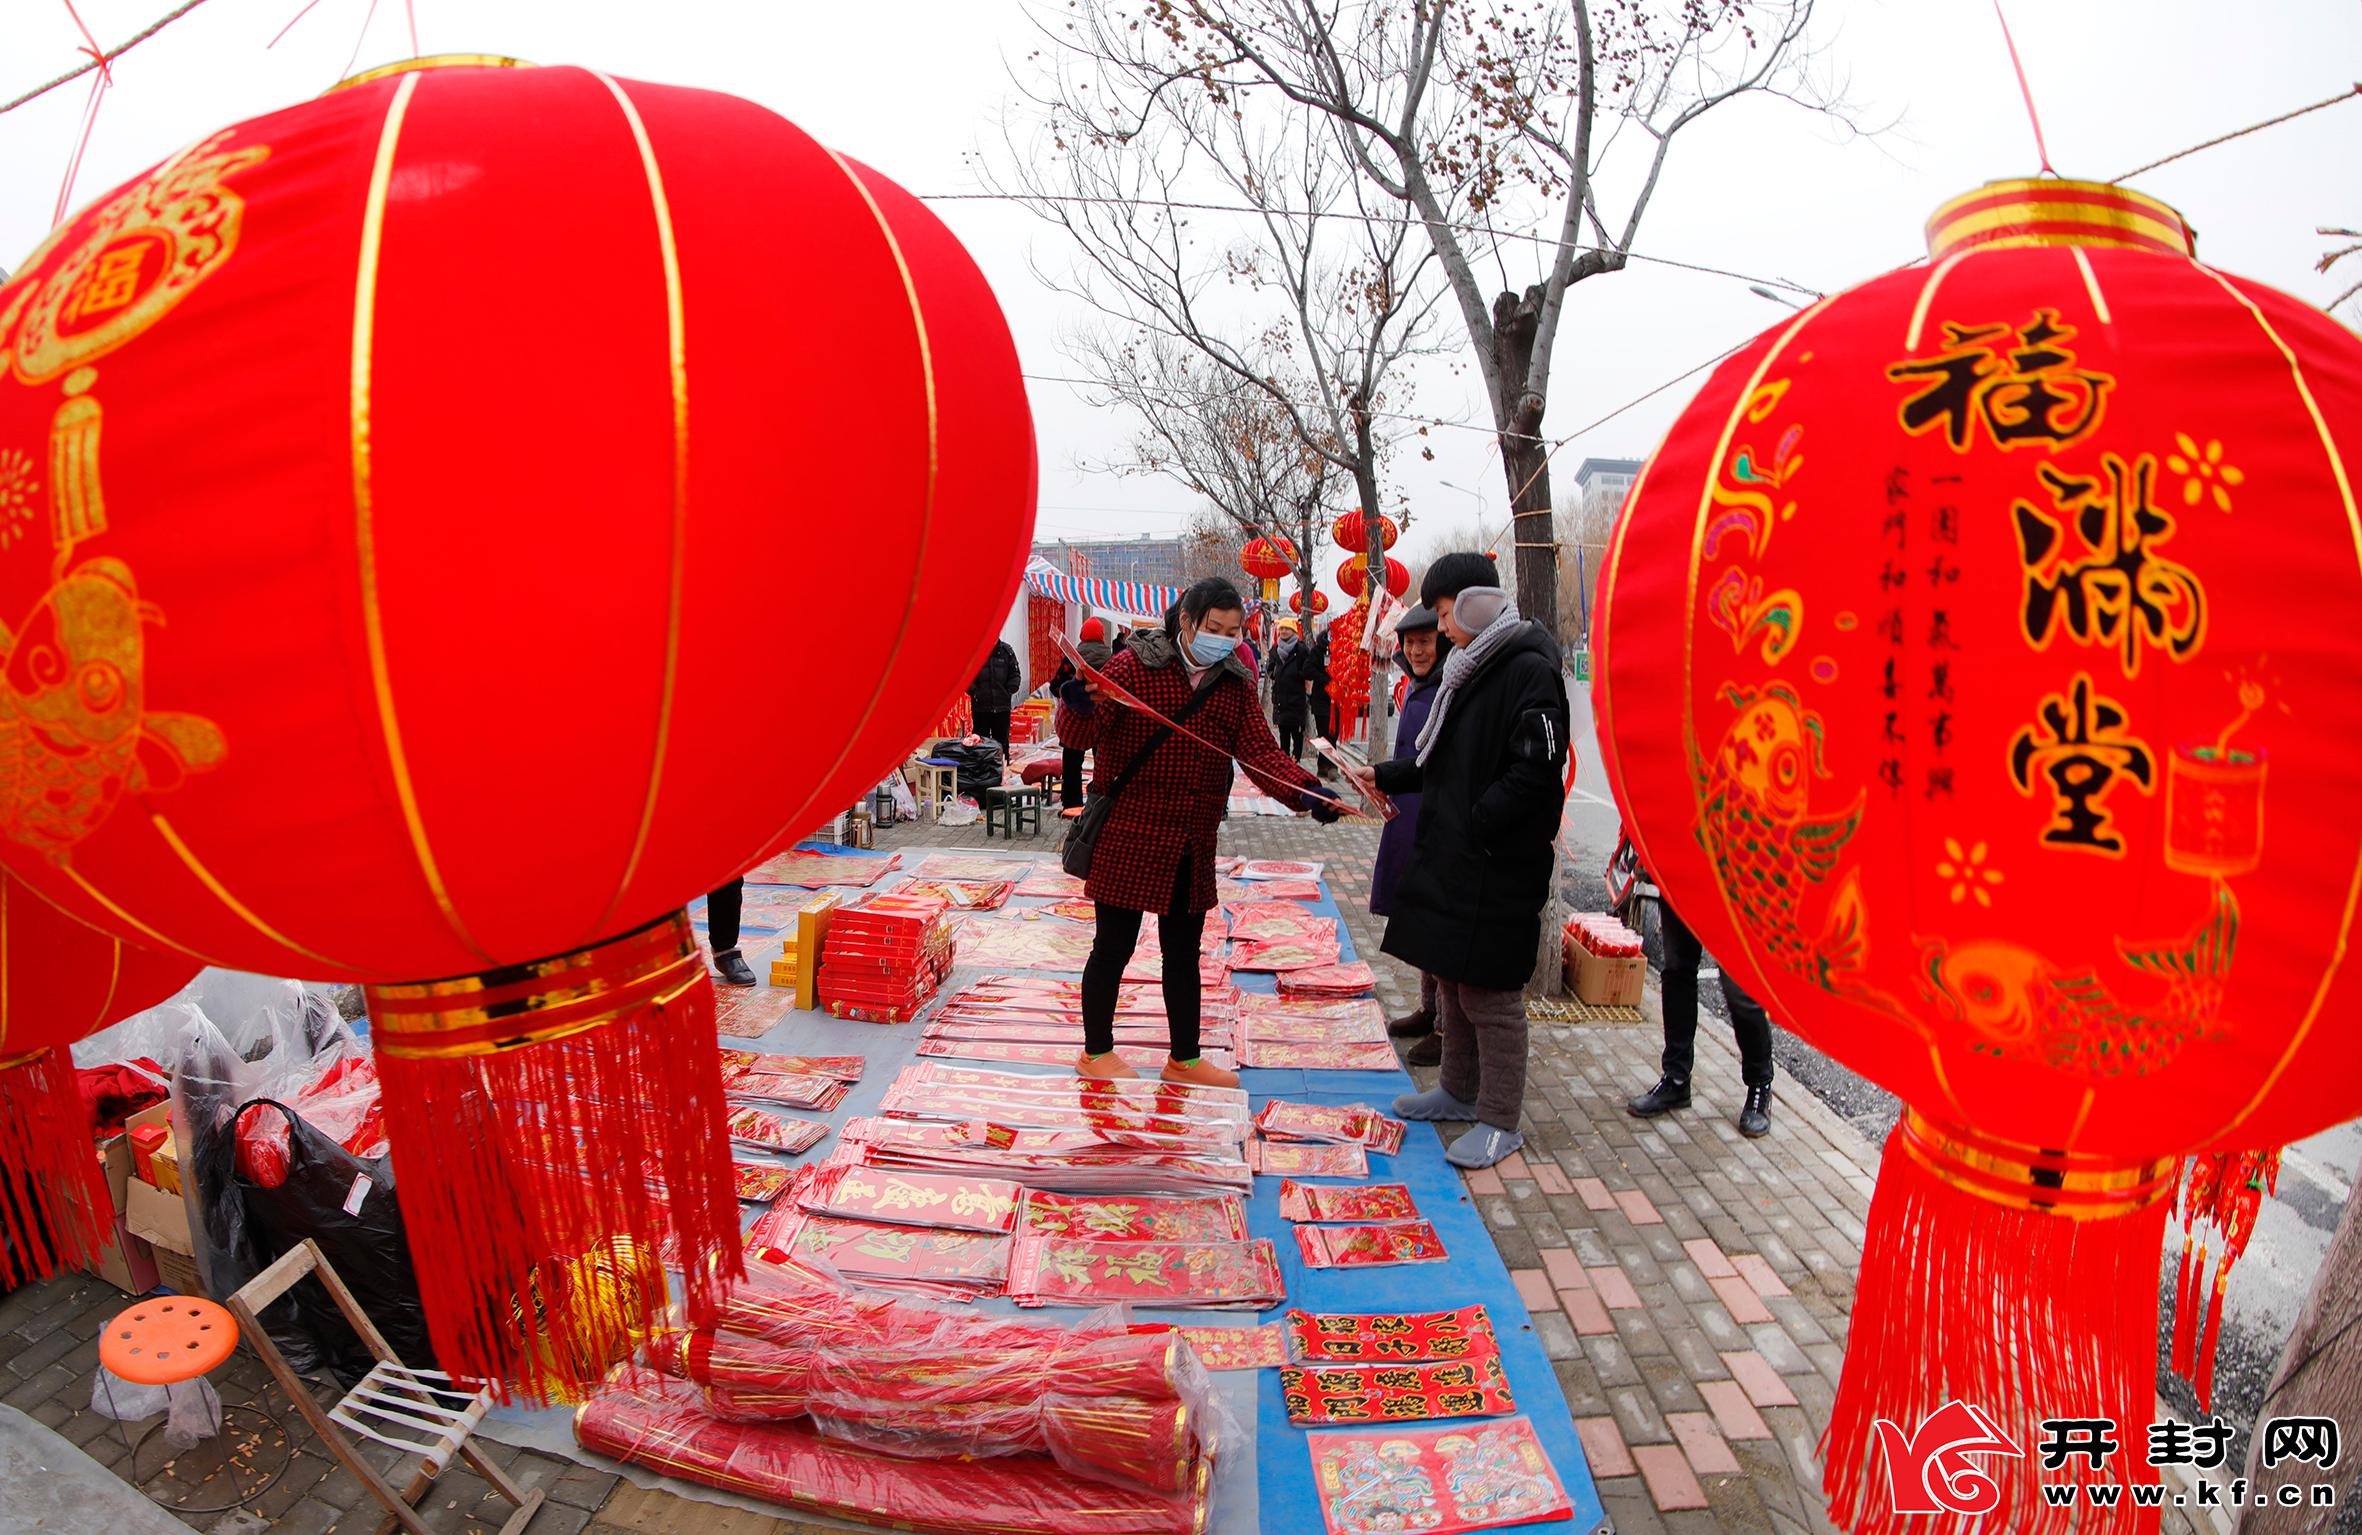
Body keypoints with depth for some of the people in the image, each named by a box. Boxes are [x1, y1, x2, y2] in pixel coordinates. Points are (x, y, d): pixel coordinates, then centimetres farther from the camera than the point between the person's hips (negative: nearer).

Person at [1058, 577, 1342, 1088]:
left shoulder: (1235, 685, 6)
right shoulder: (1134, 667, -10)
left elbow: (1260, 752, -3)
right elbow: (1080, 736, -15)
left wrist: (1307, 792, -21)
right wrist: (1079, 709, -40)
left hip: (1193, 846, 6)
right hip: (1128, 839, -5)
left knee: (1184, 952, 17)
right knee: (1115, 946, 5)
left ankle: (1184, 1059, 32)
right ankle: (1096, 1052, 25)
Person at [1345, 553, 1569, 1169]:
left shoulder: (1530, 669, -15)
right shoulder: (1472, 665, 14)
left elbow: (1536, 772, -22)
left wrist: (1473, 825, -20)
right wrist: (1384, 775, 16)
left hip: (1496, 866, -9)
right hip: (1449, 855, 9)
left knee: (1490, 991, 1)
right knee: (1451, 978, 19)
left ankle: (1500, 1120, 15)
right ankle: (1460, 1090, 36)